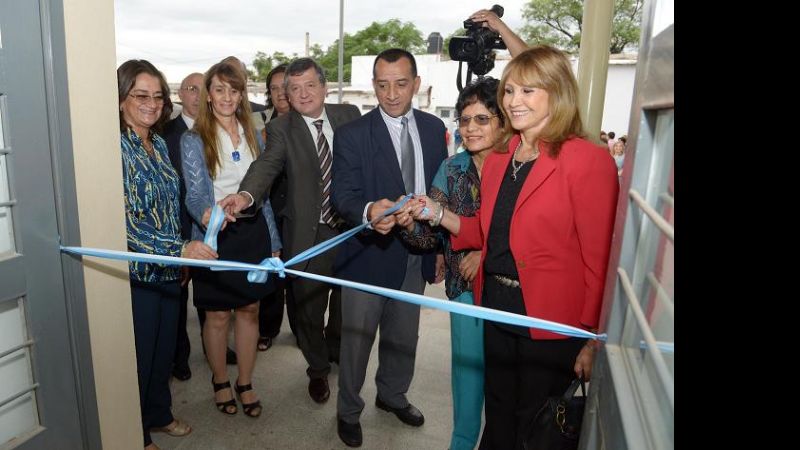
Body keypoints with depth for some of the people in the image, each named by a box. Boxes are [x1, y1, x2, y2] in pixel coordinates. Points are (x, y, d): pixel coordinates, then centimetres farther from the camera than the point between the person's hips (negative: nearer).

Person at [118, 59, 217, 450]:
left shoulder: (158, 144, 6)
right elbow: (126, 220, -24)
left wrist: (182, 253, 16)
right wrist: (180, 249, -32)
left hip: (169, 268, 7)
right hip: (136, 271, -7)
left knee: (164, 348, 21)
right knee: (139, 355, 11)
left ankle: (159, 414, 43)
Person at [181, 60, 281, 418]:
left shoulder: (252, 135, 8)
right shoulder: (193, 140, -4)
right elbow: (195, 193, -15)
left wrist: (273, 240, 9)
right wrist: (207, 214, -39)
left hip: (252, 231, 4)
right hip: (216, 236, -3)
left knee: (250, 310, 11)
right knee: (217, 316, 9)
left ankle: (245, 383, 28)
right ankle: (220, 381, 32)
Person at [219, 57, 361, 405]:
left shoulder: (349, 115, 1)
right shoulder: (281, 129, -7)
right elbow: (266, 165, -24)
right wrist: (246, 195, -45)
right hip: (308, 234, -2)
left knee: (346, 299, 23)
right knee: (310, 308, 11)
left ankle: (337, 348, 52)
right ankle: (318, 369, 37)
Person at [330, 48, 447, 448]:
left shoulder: (434, 128, 3)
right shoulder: (352, 135, -10)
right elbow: (343, 195, -17)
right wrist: (369, 211, -40)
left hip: (416, 254, 5)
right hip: (369, 255, -4)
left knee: (403, 336, 22)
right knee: (357, 339, 10)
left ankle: (392, 395, 48)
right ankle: (348, 411, 35)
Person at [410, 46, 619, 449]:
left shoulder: (588, 161, -15)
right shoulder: (497, 161, 6)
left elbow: (601, 259, -15)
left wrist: (593, 339, -14)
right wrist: (438, 214, -2)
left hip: (550, 323, -6)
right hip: (497, 310, 6)